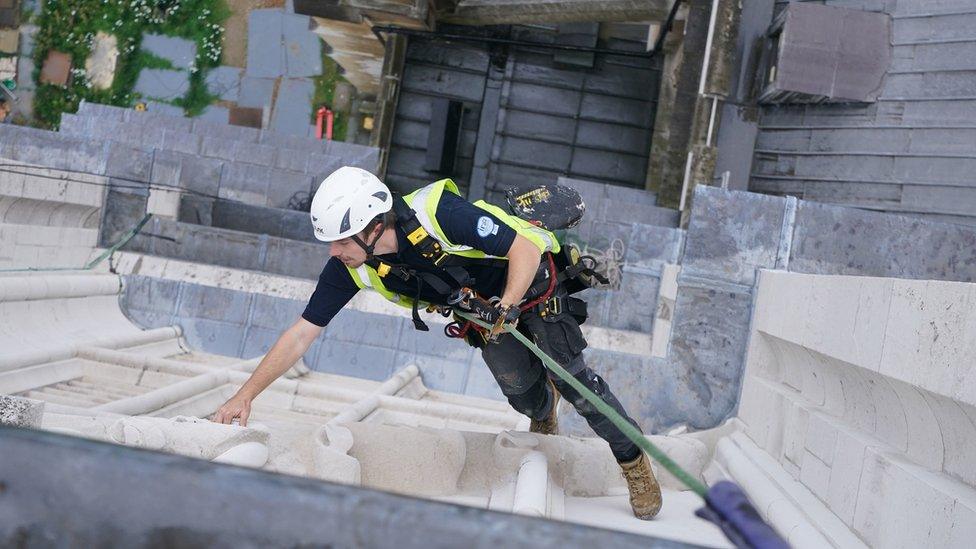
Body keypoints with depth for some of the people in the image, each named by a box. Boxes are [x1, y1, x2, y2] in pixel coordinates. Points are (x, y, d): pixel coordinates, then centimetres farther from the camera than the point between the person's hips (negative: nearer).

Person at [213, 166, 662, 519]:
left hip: (531, 281, -5)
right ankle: (546, 411, 37)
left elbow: (525, 247, -28)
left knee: (571, 378, -10)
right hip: (481, 306, 5)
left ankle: (633, 459, 11)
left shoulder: (438, 212, -39)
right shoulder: (351, 267, -22)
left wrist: (507, 307, -41)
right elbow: (301, 335, -16)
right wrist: (245, 396, -17)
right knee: (521, 390, -1)